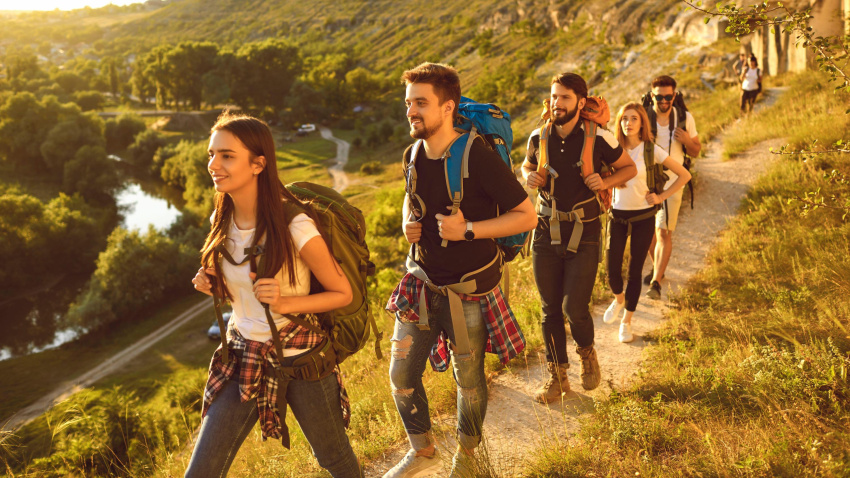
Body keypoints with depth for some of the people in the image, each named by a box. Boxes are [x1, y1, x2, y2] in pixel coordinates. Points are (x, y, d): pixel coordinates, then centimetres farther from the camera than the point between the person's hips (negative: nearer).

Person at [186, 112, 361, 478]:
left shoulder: (295, 227, -22)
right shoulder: (223, 221, -2)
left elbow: (343, 294, -13)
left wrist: (285, 303, -26)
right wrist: (212, 284, -7)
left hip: (300, 358, -5)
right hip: (243, 357, 5)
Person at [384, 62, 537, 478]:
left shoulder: (478, 157, -21)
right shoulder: (412, 156, -1)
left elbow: (526, 216, -17)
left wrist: (468, 230, -25)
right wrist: (407, 221, -1)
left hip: (469, 290, -5)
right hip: (421, 284, 5)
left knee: (469, 380, 13)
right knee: (401, 374, 8)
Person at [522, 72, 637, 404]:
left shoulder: (598, 138, -9)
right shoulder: (539, 137, 0)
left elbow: (629, 168, 6)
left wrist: (606, 182, -14)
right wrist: (529, 176, -3)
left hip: (584, 239, -3)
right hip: (546, 236, 3)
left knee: (574, 308, -10)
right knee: (550, 310, 8)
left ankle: (587, 352, 25)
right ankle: (557, 376, 25)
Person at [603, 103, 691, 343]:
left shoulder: (652, 150, -6)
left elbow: (684, 175, 0)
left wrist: (661, 197, -4)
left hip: (643, 217, -1)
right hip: (617, 216, 1)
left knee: (635, 271, 3)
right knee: (612, 271, -2)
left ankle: (626, 322, 20)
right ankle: (619, 299, 34)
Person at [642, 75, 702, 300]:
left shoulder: (685, 118, -1)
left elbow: (696, 151, 7)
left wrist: (687, 140, -15)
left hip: (671, 182, -1)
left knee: (664, 232, -10)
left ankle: (656, 282, -8)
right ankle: (657, 267, 38)